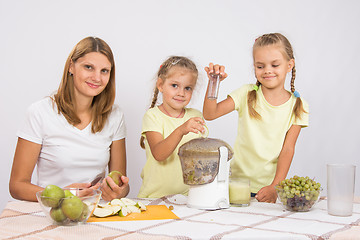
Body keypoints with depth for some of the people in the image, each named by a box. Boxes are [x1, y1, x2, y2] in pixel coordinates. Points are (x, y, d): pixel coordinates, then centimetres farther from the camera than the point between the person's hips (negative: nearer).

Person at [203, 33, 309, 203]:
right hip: (237, 181, 0)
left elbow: (287, 149, -4)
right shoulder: (247, 94, 0)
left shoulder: (297, 106, 0)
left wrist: (275, 187, -14)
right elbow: (209, 114, -7)